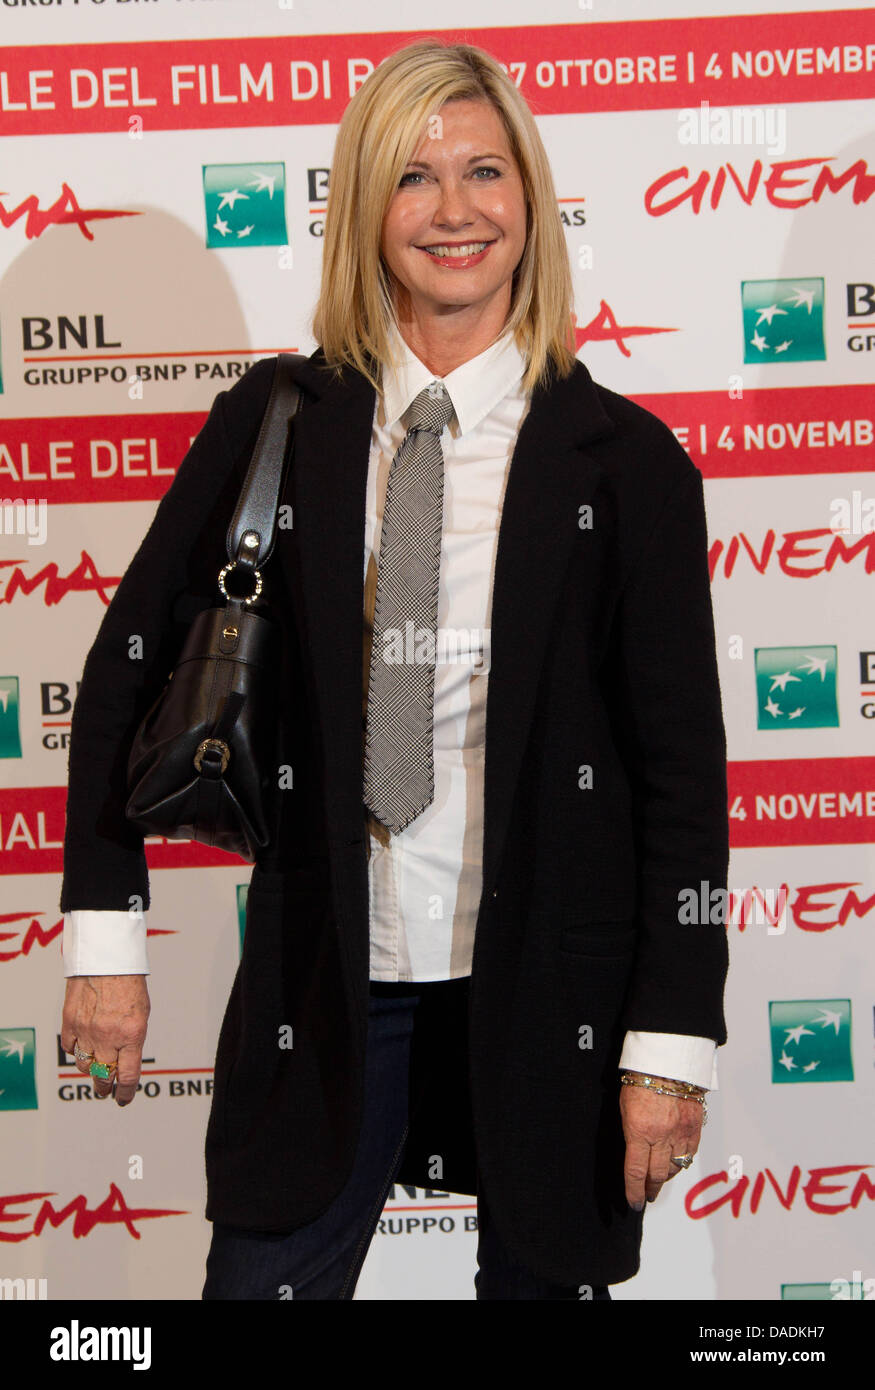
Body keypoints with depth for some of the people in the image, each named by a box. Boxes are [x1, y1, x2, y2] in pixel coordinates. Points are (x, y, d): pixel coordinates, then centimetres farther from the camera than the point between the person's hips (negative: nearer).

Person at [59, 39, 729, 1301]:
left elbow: (683, 763, -4)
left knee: (547, 1272, 14)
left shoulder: (624, 459, -5)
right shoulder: (276, 425, 0)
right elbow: (131, 664, 3)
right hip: (328, 973, 1)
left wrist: (673, 1037, -7)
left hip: (551, 983, -1)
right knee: (265, 1274, 9)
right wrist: (105, 930, -3)